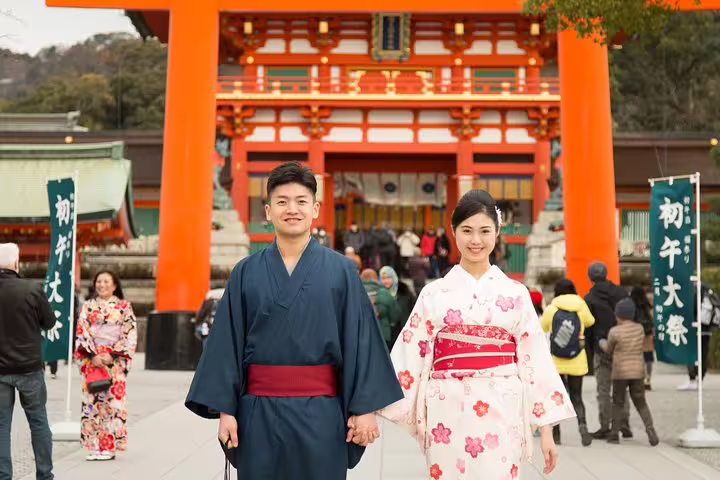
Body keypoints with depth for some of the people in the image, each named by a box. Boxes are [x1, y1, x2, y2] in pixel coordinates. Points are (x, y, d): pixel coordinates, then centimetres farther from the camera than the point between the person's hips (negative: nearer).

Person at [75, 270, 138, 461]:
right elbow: (82, 332, 4)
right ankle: (94, 446, 3)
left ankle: (110, 446, -1)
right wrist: (92, 354, -9)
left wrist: (112, 355, -10)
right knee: (92, 400, -2)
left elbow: (130, 335, 0)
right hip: (92, 359, 2)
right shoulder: (88, 306, 11)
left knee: (113, 400, -6)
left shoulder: (124, 306, 6)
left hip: (115, 359, -2)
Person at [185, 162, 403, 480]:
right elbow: (228, 343, 3)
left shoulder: (342, 271, 0)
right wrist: (225, 409, -2)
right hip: (259, 411, 1)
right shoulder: (246, 272, 3)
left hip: (321, 412, -1)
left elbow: (360, 339, -1)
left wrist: (364, 408, -5)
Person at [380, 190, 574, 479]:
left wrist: (546, 428, 1)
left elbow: (535, 360, 4)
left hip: (501, 413, 0)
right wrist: (370, 411, -4)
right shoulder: (435, 293, 4)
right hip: (448, 413, 0)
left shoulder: (516, 294, 5)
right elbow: (409, 355, 2)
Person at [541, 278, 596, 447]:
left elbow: (543, 327, 9)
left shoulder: (551, 309, -5)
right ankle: (582, 424, -17)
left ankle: (555, 433, 13)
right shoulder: (581, 306, -3)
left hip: (556, 361, 0)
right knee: (576, 397, 8)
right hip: (577, 361, 0)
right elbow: (590, 322, 14)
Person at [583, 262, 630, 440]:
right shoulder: (621, 293, 5)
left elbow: (587, 328, -4)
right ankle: (624, 424, 11)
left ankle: (605, 427, 2)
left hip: (602, 349, -4)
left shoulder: (590, 299, -5)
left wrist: (590, 351, 6)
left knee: (604, 391, 2)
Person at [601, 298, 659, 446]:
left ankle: (615, 433, 12)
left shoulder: (614, 331, -12)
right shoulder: (640, 328, 2)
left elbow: (609, 349, 3)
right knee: (640, 403, 12)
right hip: (638, 372, 3)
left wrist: (602, 342, 25)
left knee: (618, 403, 9)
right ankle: (650, 428, -5)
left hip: (620, 373, -3)